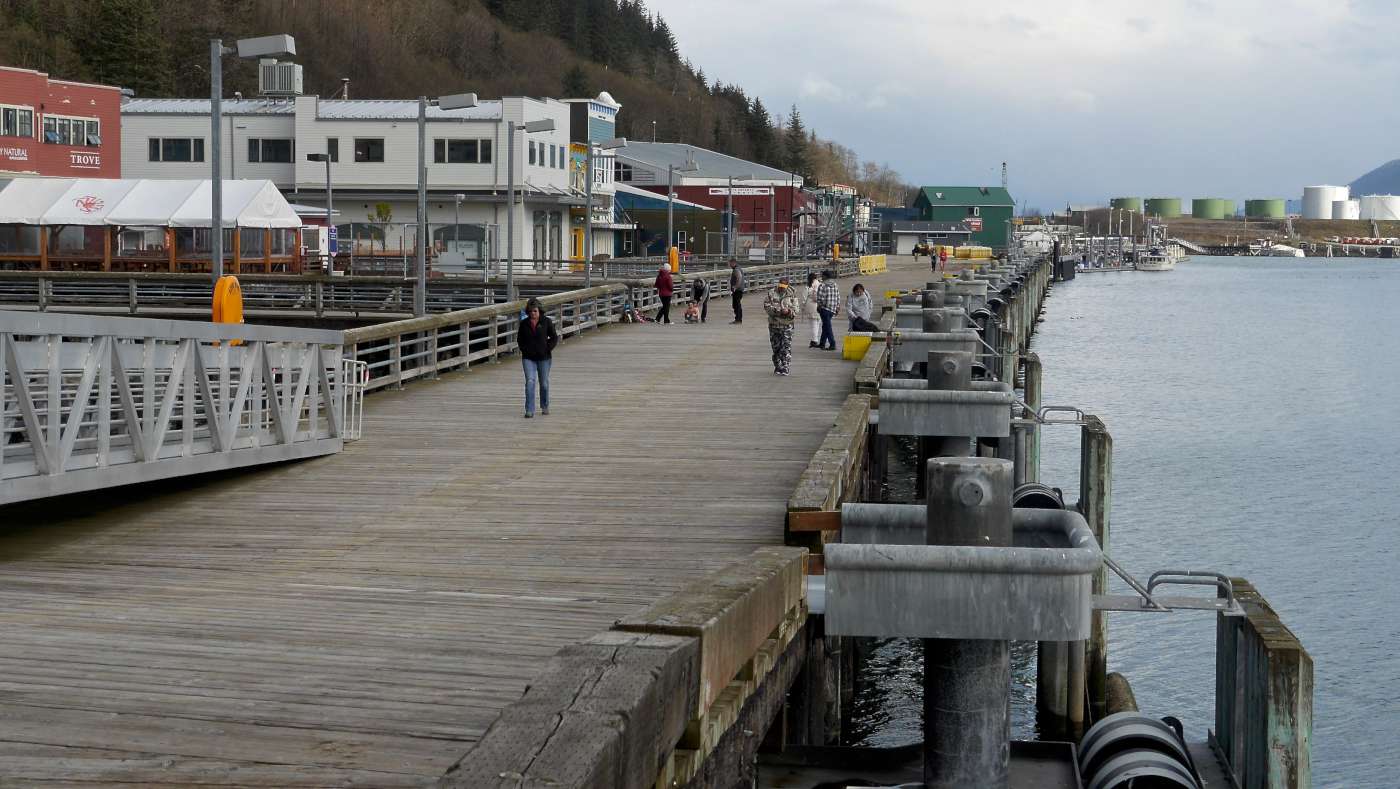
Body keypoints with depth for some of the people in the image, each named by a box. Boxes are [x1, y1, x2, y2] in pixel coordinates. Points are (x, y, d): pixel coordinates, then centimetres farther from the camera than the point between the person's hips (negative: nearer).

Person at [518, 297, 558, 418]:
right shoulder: (524, 323, 2)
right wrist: (524, 350, 0)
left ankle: (545, 407, 30)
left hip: (544, 358, 0)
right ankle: (529, 410, -13)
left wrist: (547, 349, -7)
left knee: (544, 383, 10)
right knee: (530, 382, -13)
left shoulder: (546, 321, -3)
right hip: (528, 358, 0)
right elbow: (519, 339, 13)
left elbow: (554, 337, 2)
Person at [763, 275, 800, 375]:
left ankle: (784, 368, -8)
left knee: (786, 348, -9)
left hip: (787, 325, -1)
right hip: (774, 325, 2)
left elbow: (795, 309, -2)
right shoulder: (771, 294, 2)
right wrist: (779, 310, -19)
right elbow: (767, 306, -6)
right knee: (776, 347, 9)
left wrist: (789, 311, -23)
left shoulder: (792, 295, 3)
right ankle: (777, 368, 20)